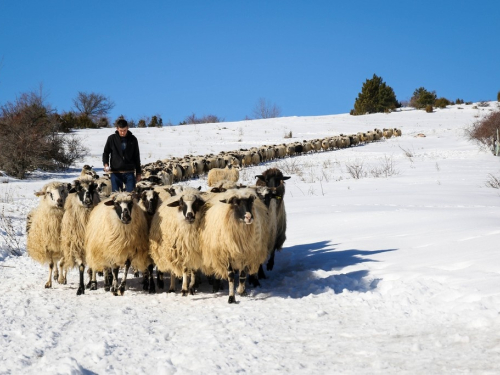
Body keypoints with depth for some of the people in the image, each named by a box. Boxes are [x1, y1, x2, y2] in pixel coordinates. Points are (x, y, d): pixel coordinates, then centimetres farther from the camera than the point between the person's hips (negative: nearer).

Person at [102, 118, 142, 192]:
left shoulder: (133, 139, 4)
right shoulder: (112, 139, 0)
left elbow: (136, 157, 11)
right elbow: (106, 152, 7)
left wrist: (138, 173, 11)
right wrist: (106, 164, -12)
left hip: (129, 173, 1)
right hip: (115, 172, -1)